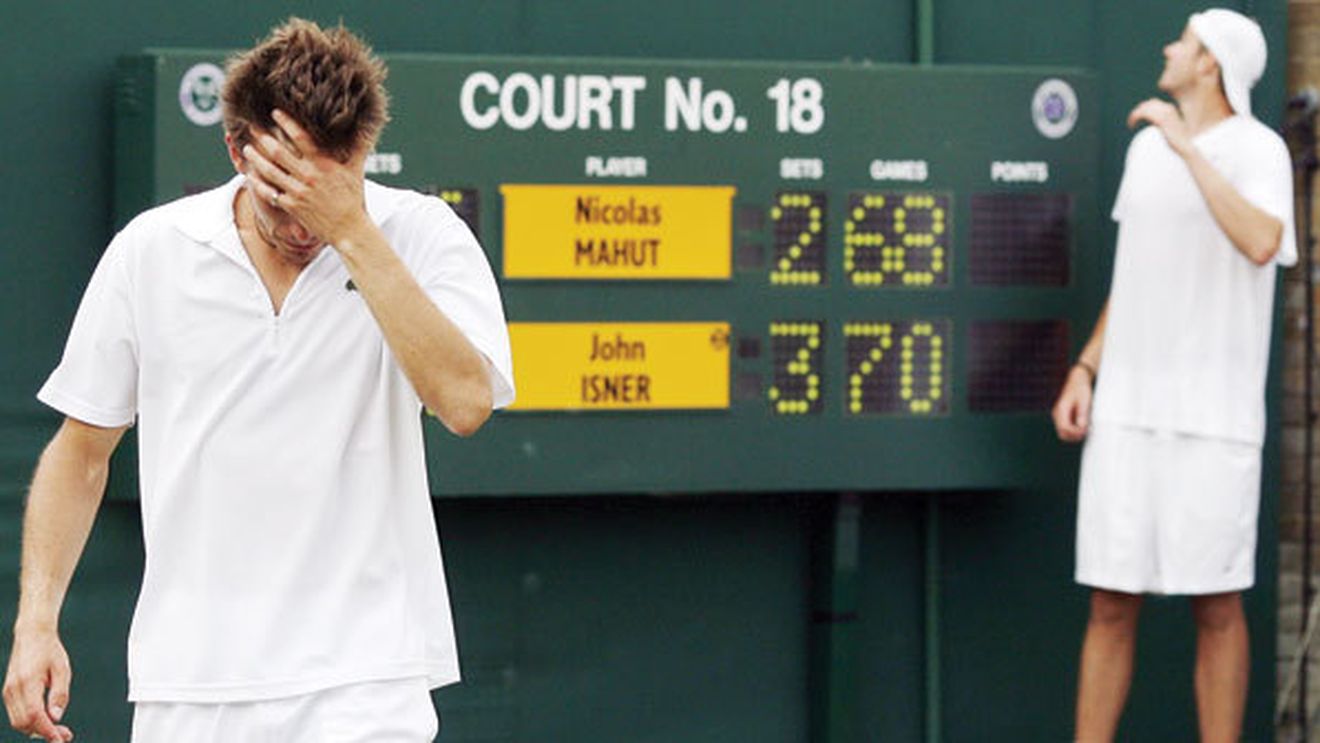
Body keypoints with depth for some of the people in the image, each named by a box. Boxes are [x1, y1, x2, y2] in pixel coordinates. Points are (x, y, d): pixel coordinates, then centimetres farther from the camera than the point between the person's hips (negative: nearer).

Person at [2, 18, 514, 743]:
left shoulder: (421, 235, -3)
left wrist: (351, 232, -19)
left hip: (362, 682, -3)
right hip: (185, 684, 3)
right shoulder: (149, 251, 3)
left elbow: (465, 401, -20)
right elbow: (81, 450, 11)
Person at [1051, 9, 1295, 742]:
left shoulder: (1257, 149, -5)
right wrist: (1085, 370, 12)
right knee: (1111, 606, 4)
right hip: (1125, 410, 5)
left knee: (1216, 606, 0)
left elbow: (1261, 244, -25)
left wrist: (1188, 147, -21)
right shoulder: (1144, 148, 14)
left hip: (1212, 419, -5)